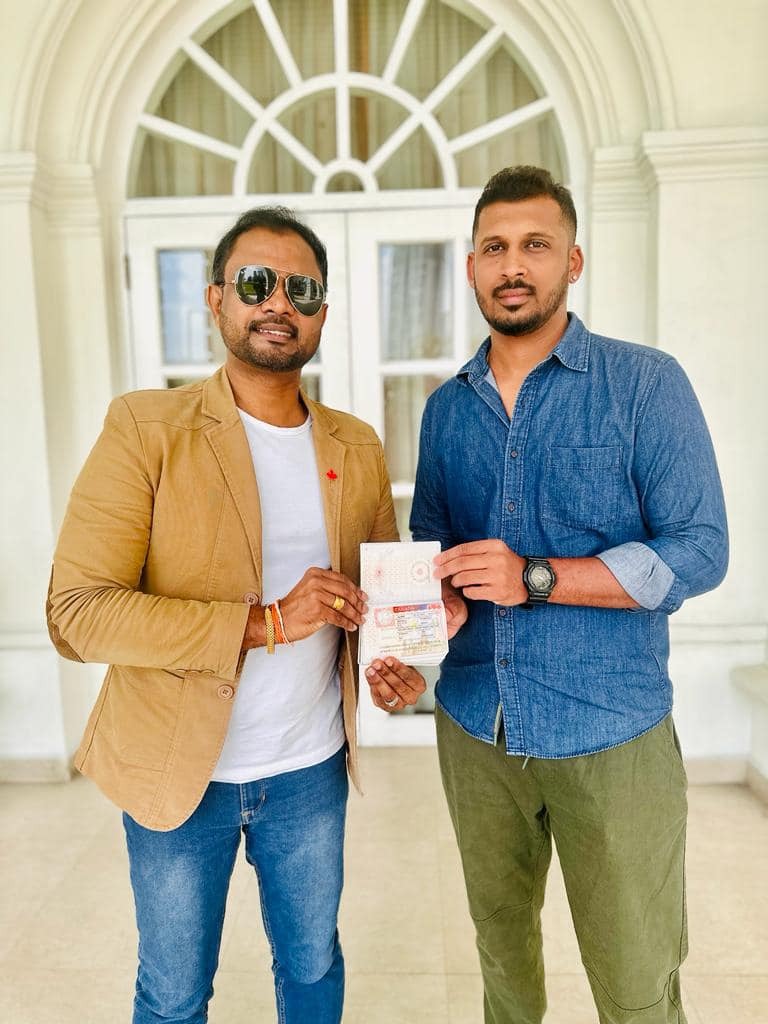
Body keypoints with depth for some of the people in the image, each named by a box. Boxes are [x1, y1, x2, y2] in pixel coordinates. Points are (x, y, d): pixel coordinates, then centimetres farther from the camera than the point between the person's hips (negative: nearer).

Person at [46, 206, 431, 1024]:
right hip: (177, 770, -3)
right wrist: (264, 623, -27)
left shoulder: (358, 449, 0)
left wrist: (391, 663, -9)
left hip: (312, 770, 4)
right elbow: (76, 611, -20)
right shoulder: (145, 428, -14)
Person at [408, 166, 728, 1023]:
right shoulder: (445, 409, 6)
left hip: (611, 734, -4)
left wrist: (537, 578, -23)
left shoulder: (645, 384, -8)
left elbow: (700, 551, -14)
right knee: (499, 939, 24)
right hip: (474, 727, 4)